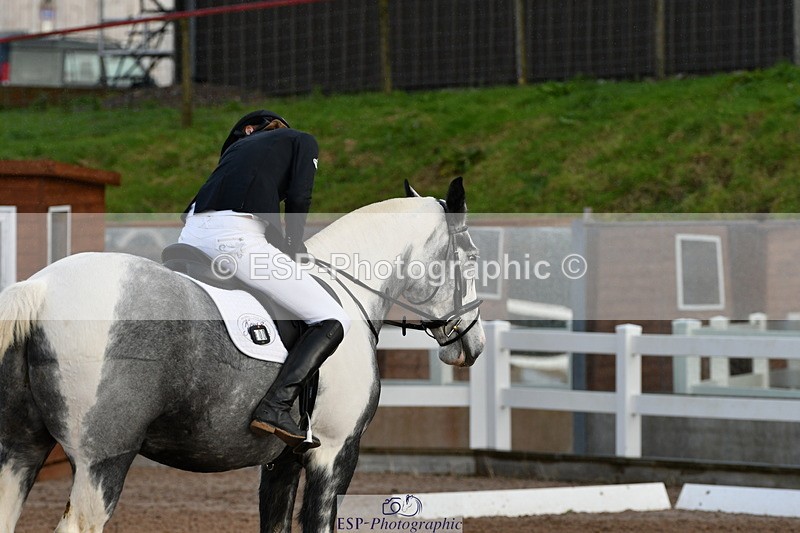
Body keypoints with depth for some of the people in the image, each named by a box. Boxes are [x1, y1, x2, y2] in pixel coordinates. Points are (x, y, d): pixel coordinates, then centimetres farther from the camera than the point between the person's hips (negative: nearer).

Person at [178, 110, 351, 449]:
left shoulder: (237, 145, 35)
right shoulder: (302, 141, 20)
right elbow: (297, 197, 2)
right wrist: (293, 248, 18)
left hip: (191, 235, 6)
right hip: (236, 237, -6)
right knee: (332, 322, -1)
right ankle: (276, 408, -19)